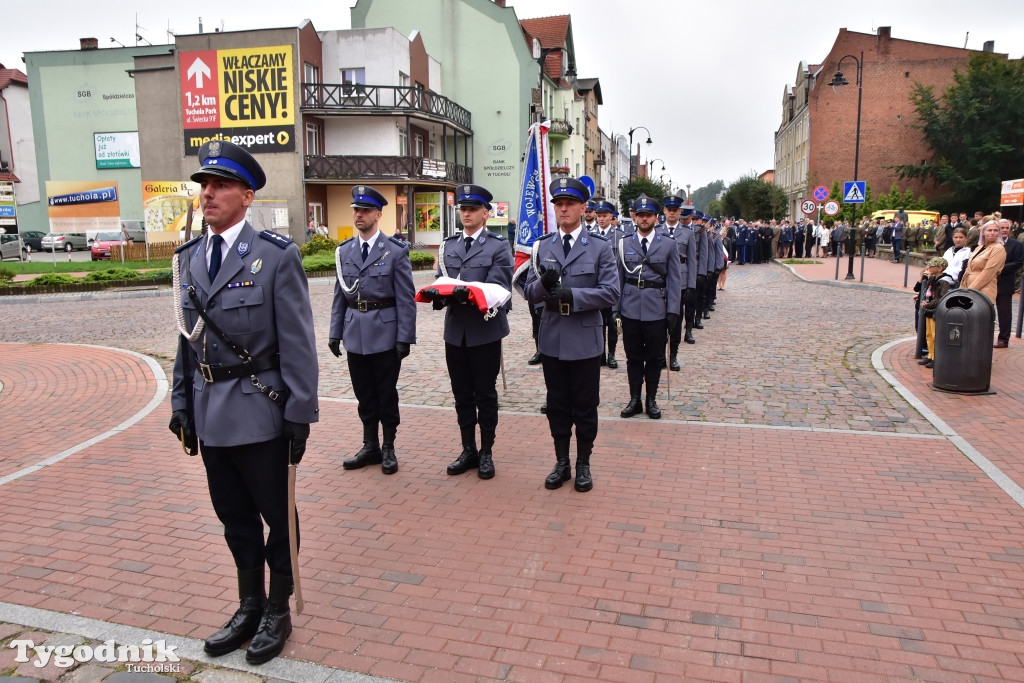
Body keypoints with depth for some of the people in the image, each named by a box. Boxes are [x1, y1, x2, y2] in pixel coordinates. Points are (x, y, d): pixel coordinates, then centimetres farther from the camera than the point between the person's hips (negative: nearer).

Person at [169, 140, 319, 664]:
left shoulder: (277, 256, -10)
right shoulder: (189, 258, 8)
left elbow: (297, 342, -12)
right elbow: (187, 338, 12)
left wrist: (301, 414, -13)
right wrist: (183, 404, 11)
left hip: (260, 413, -6)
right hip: (210, 414, 6)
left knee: (276, 514, 10)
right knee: (235, 518, 19)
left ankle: (278, 610, 30)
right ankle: (250, 606, 38)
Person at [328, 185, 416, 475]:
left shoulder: (396, 251, -6)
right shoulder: (344, 251, 8)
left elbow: (406, 298, -8)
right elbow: (340, 295, 10)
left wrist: (405, 337, -12)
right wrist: (335, 332, 5)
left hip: (384, 334, -4)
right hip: (355, 334, 4)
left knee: (386, 394, 7)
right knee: (364, 395, 13)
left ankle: (388, 448, 21)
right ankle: (370, 446, 27)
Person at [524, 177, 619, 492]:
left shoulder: (600, 247, -2)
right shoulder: (542, 247, 7)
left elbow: (610, 292, -11)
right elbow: (529, 292, 4)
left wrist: (572, 295, -21)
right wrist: (543, 283, -19)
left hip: (585, 340, -3)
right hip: (552, 340, 3)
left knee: (585, 406, 8)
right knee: (557, 405, 13)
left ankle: (583, 465, 24)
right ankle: (562, 463, 27)